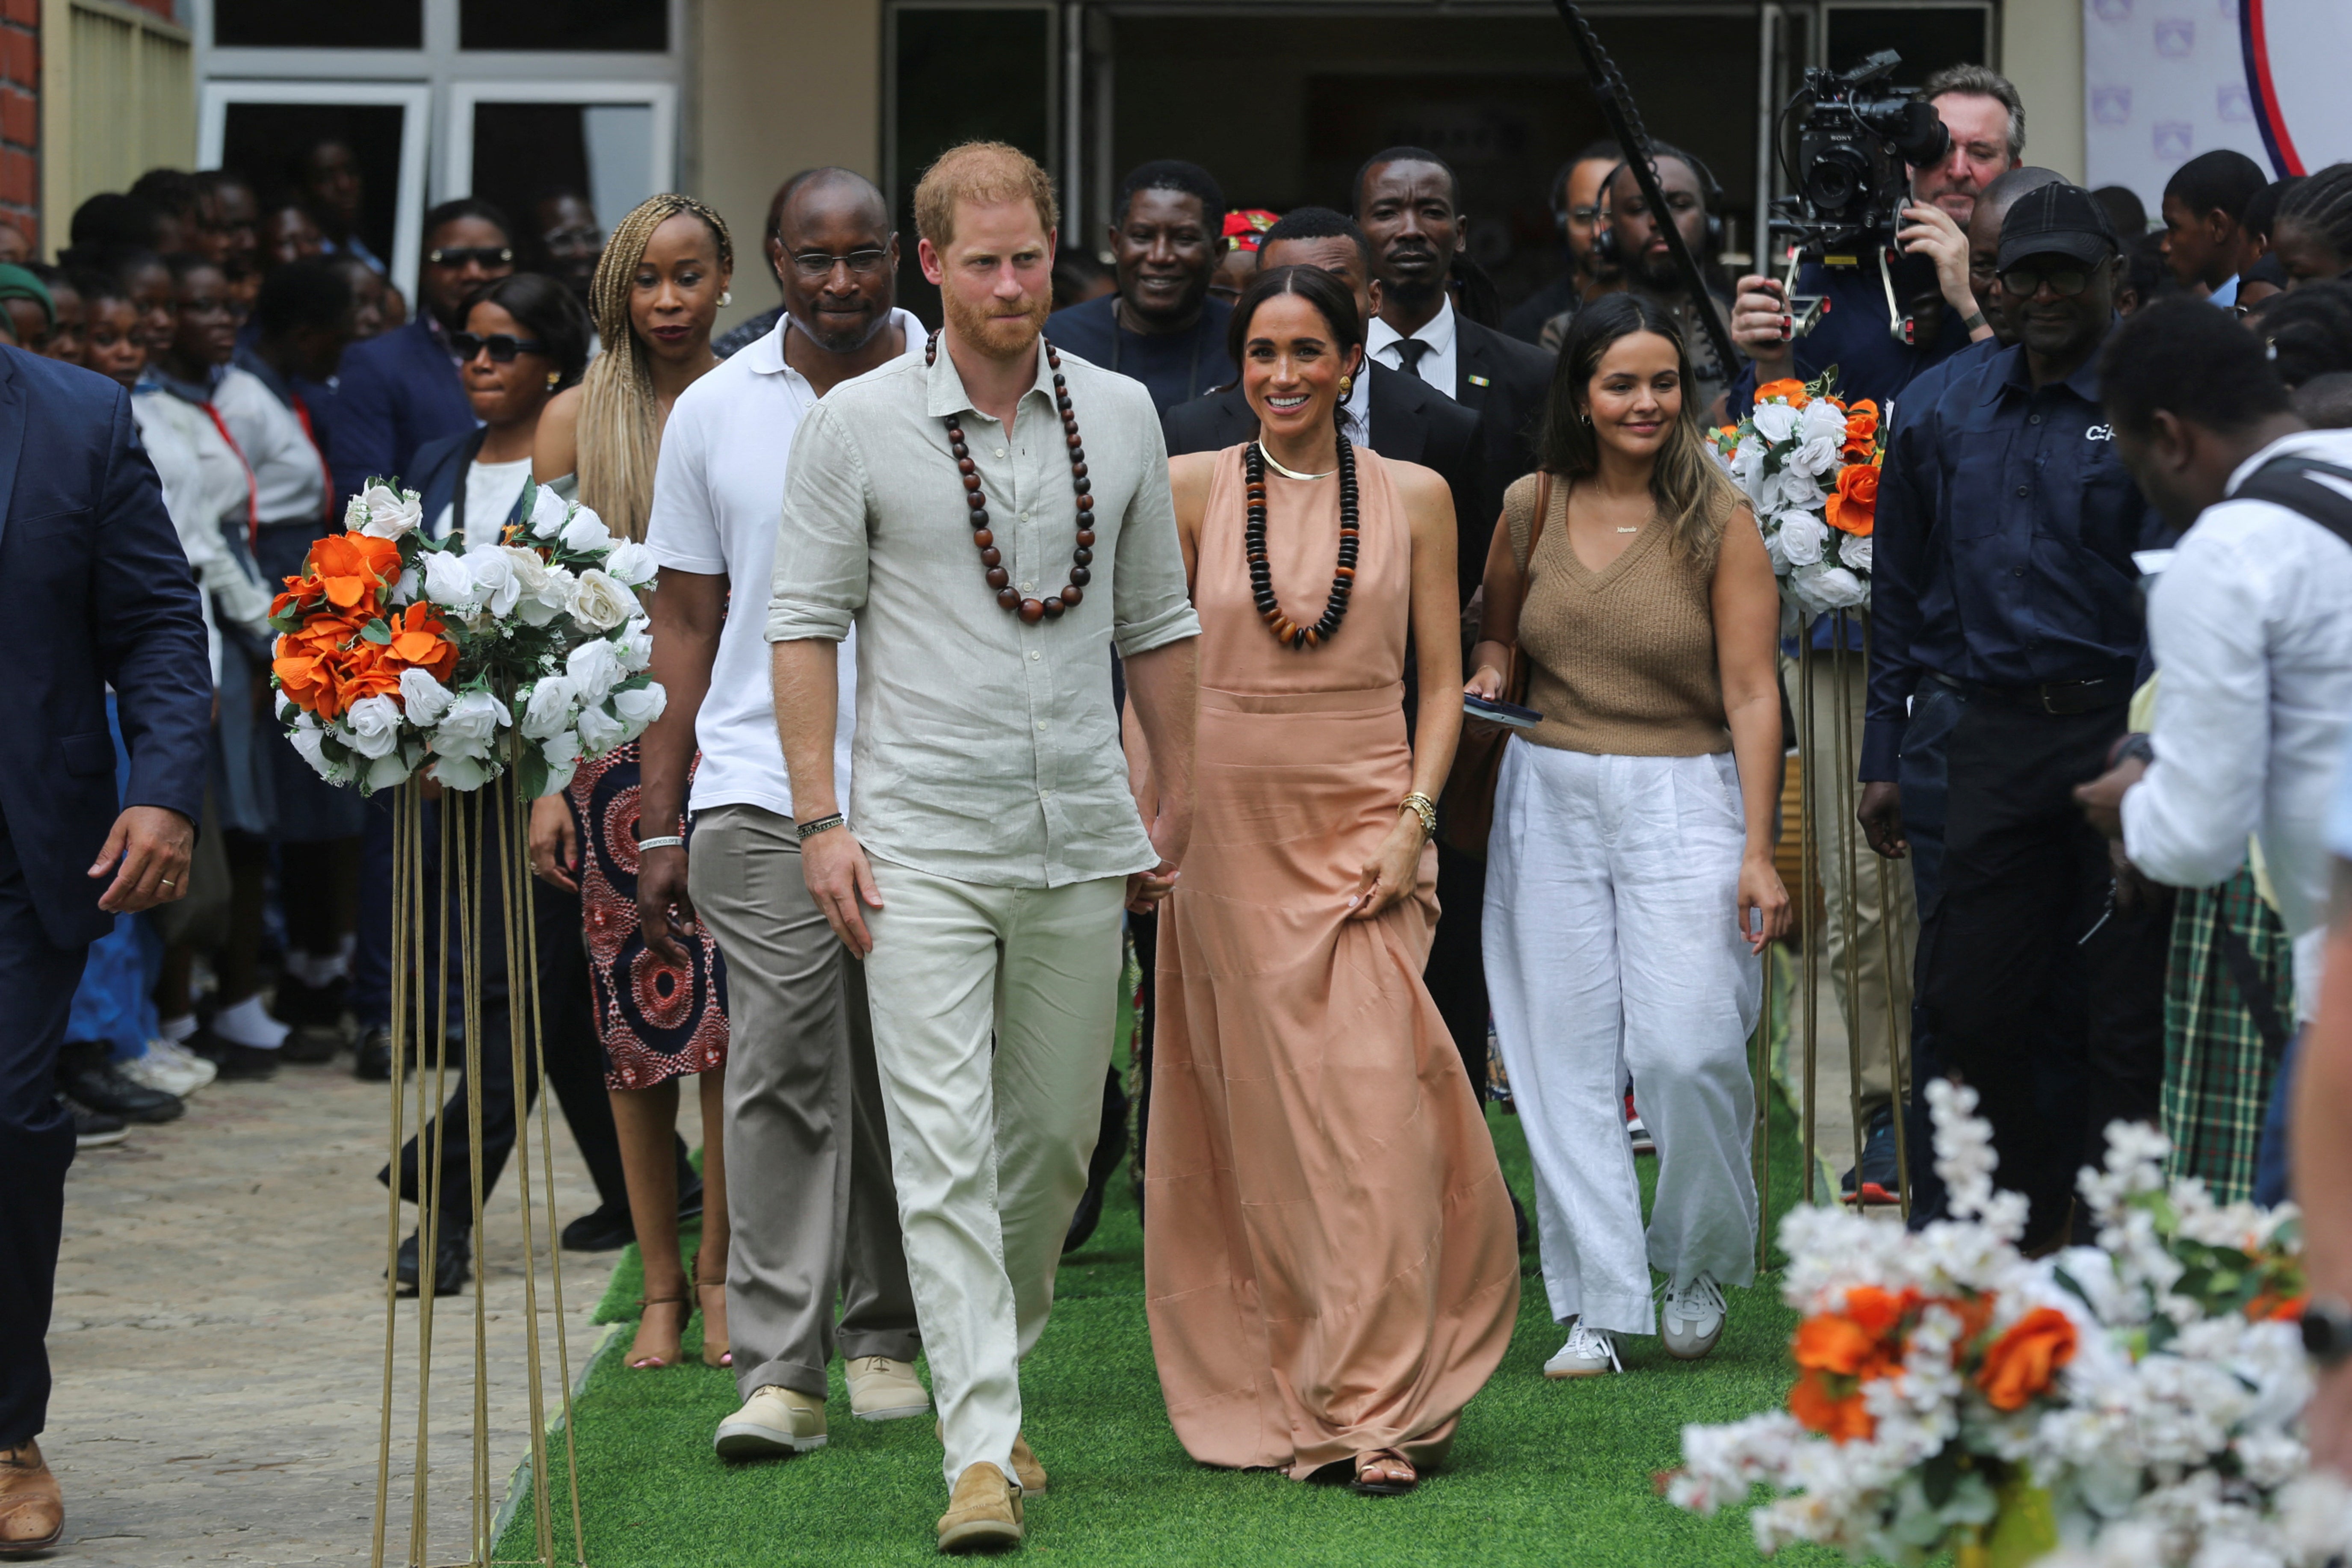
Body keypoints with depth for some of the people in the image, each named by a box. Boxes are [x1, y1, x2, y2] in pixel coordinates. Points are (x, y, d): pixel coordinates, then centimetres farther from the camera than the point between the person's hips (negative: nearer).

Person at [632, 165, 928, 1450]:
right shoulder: (715, 413, 7)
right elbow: (685, 625, 10)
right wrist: (658, 825, 7)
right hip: (761, 793, 0)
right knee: (781, 1069, -8)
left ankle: (888, 1334, 22)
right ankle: (778, 1370, -9)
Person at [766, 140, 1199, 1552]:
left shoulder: (1120, 415, 7)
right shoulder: (859, 423, -2)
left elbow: (1159, 623, 14)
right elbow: (807, 623, 0)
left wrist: (1178, 808, 14)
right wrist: (821, 818, -6)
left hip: (1082, 844, 4)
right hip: (924, 840, -3)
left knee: (1056, 1139, 10)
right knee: (944, 1147, -11)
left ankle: (999, 1379, 29)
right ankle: (981, 1449, -14)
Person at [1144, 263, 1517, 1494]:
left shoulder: (1414, 498, 5)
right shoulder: (1193, 491, 4)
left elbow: (1442, 681, 6)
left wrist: (1414, 820, -6)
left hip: (1364, 825, 0)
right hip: (1229, 827, 1)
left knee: (1373, 1106, -9)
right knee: (1260, 1111, 3)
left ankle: (1375, 1407, -6)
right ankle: (1279, 1392, 13)